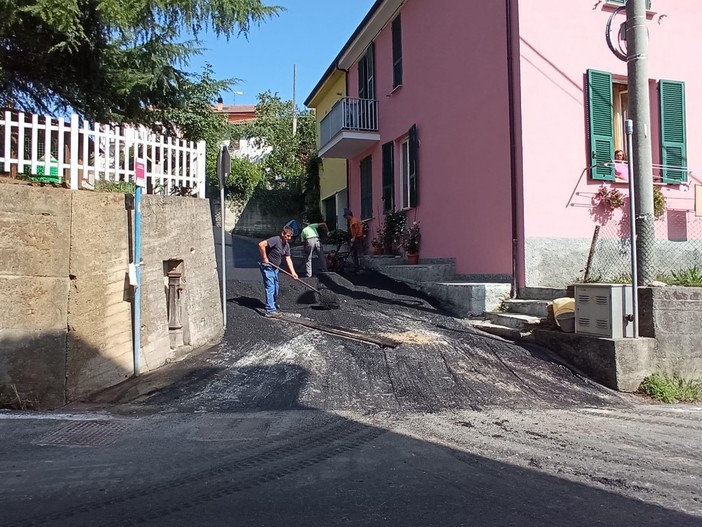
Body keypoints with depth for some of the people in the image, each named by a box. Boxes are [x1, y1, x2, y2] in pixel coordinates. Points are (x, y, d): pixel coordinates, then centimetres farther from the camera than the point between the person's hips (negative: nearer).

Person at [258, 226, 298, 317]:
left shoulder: (287, 245, 4)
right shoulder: (275, 240, -22)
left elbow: (288, 259, 1)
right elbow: (261, 244, -33)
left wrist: (293, 272, -9)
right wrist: (264, 258, -25)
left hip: (275, 268, 9)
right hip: (267, 267, -9)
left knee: (276, 287, 21)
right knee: (270, 287, -11)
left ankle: (274, 303, 43)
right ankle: (270, 310, -11)